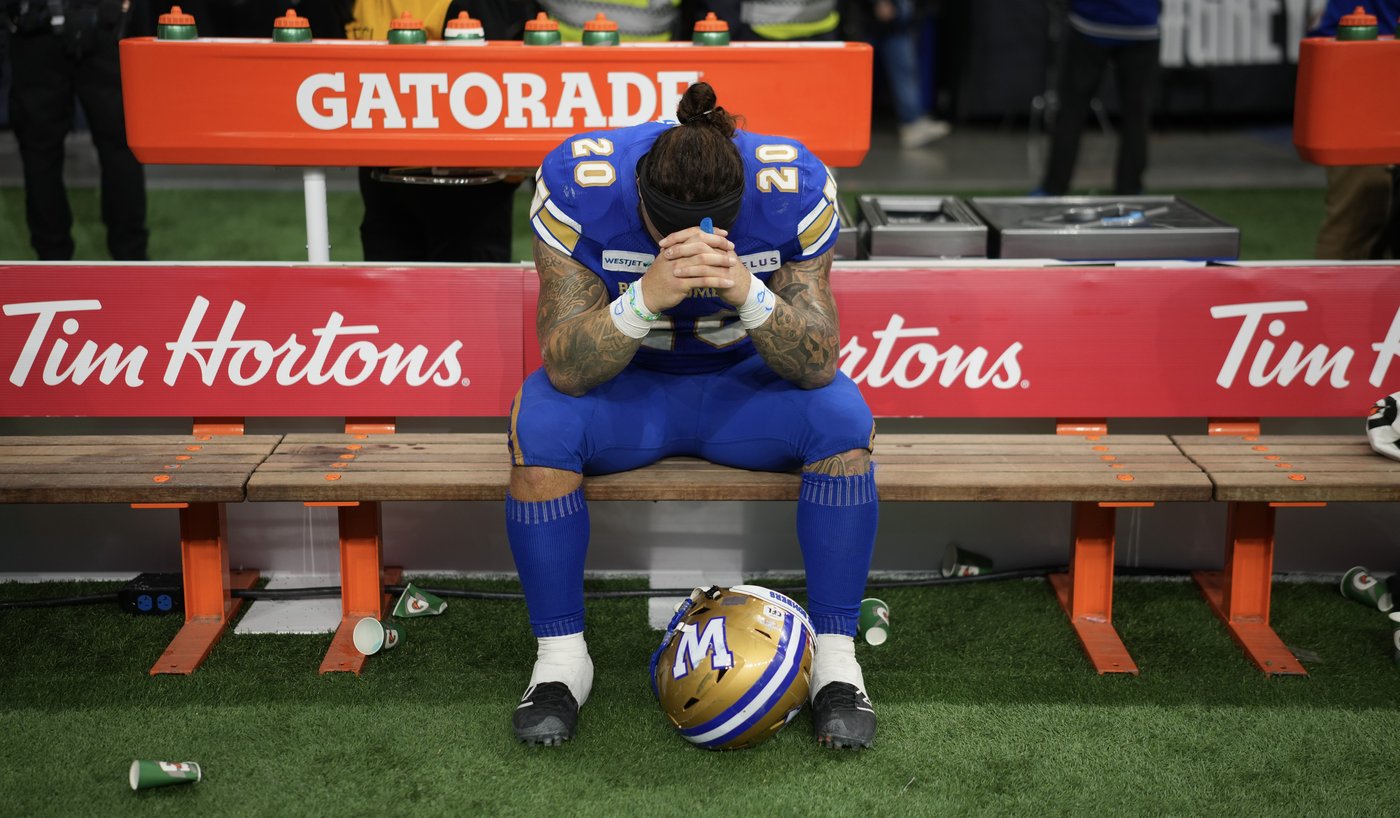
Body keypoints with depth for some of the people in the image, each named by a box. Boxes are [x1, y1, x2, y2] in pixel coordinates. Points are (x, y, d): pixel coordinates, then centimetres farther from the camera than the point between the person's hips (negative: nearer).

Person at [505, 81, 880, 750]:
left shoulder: (794, 188, -24)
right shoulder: (577, 184, -27)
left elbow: (818, 364, -26)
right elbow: (566, 370, -30)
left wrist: (748, 293, -45)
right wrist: (646, 296, -48)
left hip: (744, 384, 1)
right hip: (623, 388, 0)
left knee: (842, 418, -29)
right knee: (540, 425, -31)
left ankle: (836, 659, -14)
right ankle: (559, 658, -13)